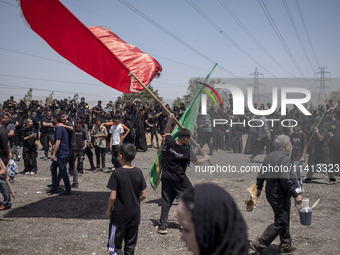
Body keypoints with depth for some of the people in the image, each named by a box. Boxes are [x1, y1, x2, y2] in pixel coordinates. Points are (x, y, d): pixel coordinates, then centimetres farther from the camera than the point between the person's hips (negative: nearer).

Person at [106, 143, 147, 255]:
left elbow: (112, 197, -16)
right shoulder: (138, 172, -4)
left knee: (114, 246, 8)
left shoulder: (117, 173, -16)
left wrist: (109, 210, -1)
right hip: (135, 215, 4)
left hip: (119, 215, -4)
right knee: (131, 245, 16)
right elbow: (144, 195, -1)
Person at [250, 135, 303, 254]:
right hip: (280, 196, -10)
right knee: (280, 222, -3)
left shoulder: (269, 156, 10)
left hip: (270, 193, 10)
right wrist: (295, 195, -20)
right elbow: (286, 180, -25)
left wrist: (259, 188, 27)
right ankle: (259, 244, -5)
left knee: (283, 220, 20)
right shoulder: (284, 158, -18)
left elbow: (261, 175, 14)